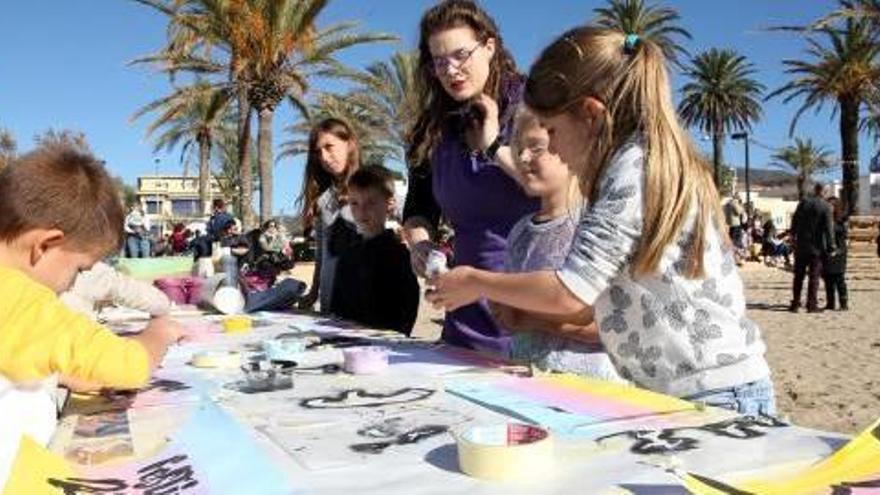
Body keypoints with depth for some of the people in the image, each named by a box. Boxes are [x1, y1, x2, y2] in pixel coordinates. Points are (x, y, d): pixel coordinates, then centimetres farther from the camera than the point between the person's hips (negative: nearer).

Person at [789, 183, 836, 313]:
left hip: (801, 245, 3)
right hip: (817, 246, -3)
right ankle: (812, 304, 3)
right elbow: (829, 228, -11)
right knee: (814, 275, 4)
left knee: (798, 275, 10)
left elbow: (794, 220, 7)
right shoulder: (825, 206, -9)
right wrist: (831, 247, -6)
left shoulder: (803, 202, 1)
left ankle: (795, 303, 12)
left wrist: (793, 235, 19)